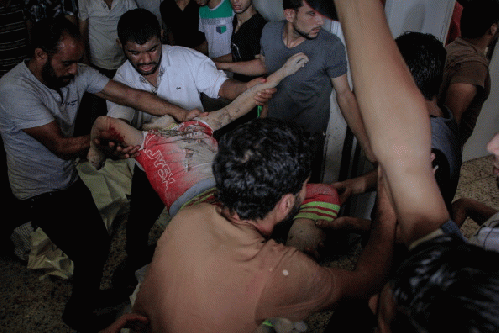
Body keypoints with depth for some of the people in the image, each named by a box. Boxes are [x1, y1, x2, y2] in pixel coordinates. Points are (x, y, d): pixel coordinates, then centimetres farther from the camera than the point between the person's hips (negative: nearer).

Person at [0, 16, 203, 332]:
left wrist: (180, 114, -24)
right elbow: (60, 145, -29)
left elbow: (131, 95, -14)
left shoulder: (77, 73, -8)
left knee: (100, 241, 15)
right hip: (43, 193, -6)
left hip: (70, 179, 7)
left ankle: (89, 294, 45)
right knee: (89, 253, -1)